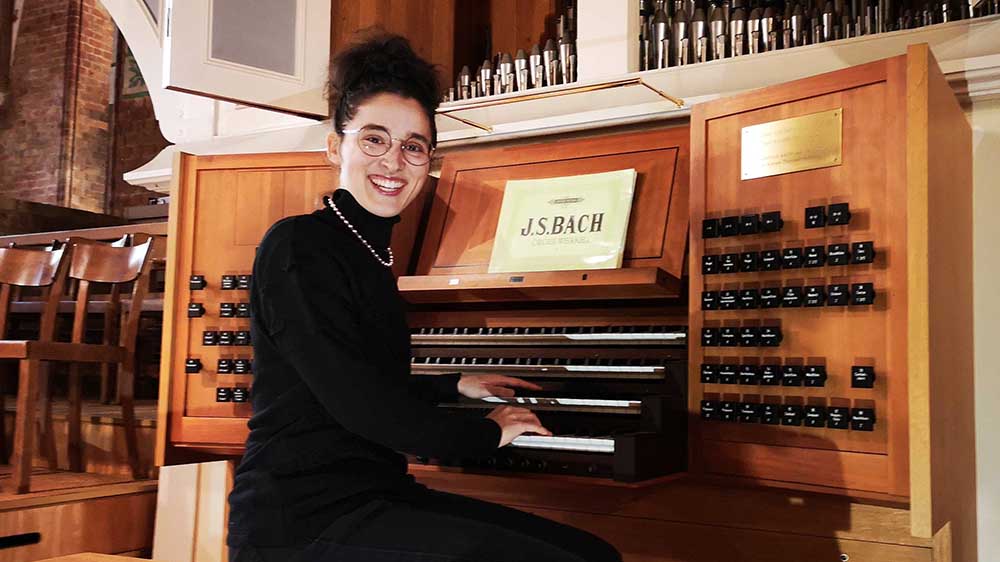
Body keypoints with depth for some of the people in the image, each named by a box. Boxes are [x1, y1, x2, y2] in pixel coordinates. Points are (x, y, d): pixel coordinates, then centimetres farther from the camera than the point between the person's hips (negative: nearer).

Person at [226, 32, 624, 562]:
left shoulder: (366, 252, 15)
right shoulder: (297, 245, -11)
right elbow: (355, 400, -19)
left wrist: (453, 386, 38)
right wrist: (486, 433, -7)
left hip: (374, 497, 8)